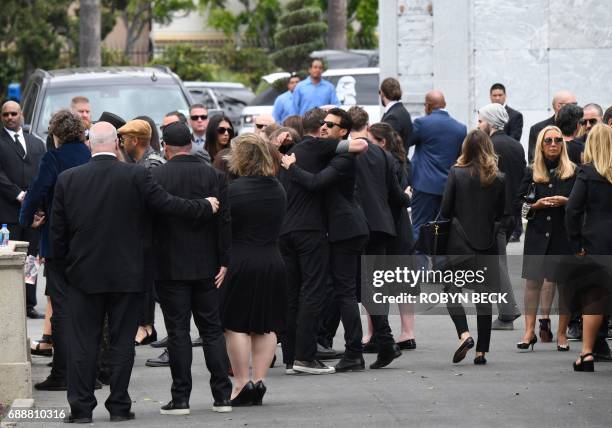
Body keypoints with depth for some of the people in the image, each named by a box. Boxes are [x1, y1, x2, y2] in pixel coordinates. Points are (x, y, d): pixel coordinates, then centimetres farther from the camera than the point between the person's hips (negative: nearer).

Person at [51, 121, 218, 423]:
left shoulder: (67, 180, -3)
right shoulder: (136, 176, -10)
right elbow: (167, 204, -8)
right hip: (126, 274, -1)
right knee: (122, 342, 7)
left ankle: (81, 407, 4)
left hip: (83, 274, 1)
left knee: (82, 343, 5)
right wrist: (205, 207, 7)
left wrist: (65, 266, 15)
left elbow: (57, 232, 1)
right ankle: (119, 406, 8)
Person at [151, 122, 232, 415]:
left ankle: (181, 398, 0)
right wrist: (224, 261, 1)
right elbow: (224, 221, -3)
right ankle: (222, 396, 8)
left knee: (177, 332, 1)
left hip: (169, 267, -2)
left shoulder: (154, 178, -8)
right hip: (206, 266, 2)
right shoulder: (213, 176, -1)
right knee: (212, 329, 9)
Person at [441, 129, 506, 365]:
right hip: (487, 245, 2)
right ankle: (481, 350, 7)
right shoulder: (499, 178, -2)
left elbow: (445, 211, -6)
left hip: (459, 243, -2)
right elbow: (501, 213, 6)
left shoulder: (456, 174, -9)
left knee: (452, 291, 7)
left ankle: (464, 334, -16)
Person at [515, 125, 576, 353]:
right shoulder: (532, 172, 8)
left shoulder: (573, 172, 3)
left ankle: (561, 333, 10)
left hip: (565, 234, -1)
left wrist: (566, 202, -14)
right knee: (533, 281, -2)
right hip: (538, 234, 1)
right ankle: (529, 331, 3)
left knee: (564, 284, 1)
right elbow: (518, 204, 8)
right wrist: (536, 205, -8)